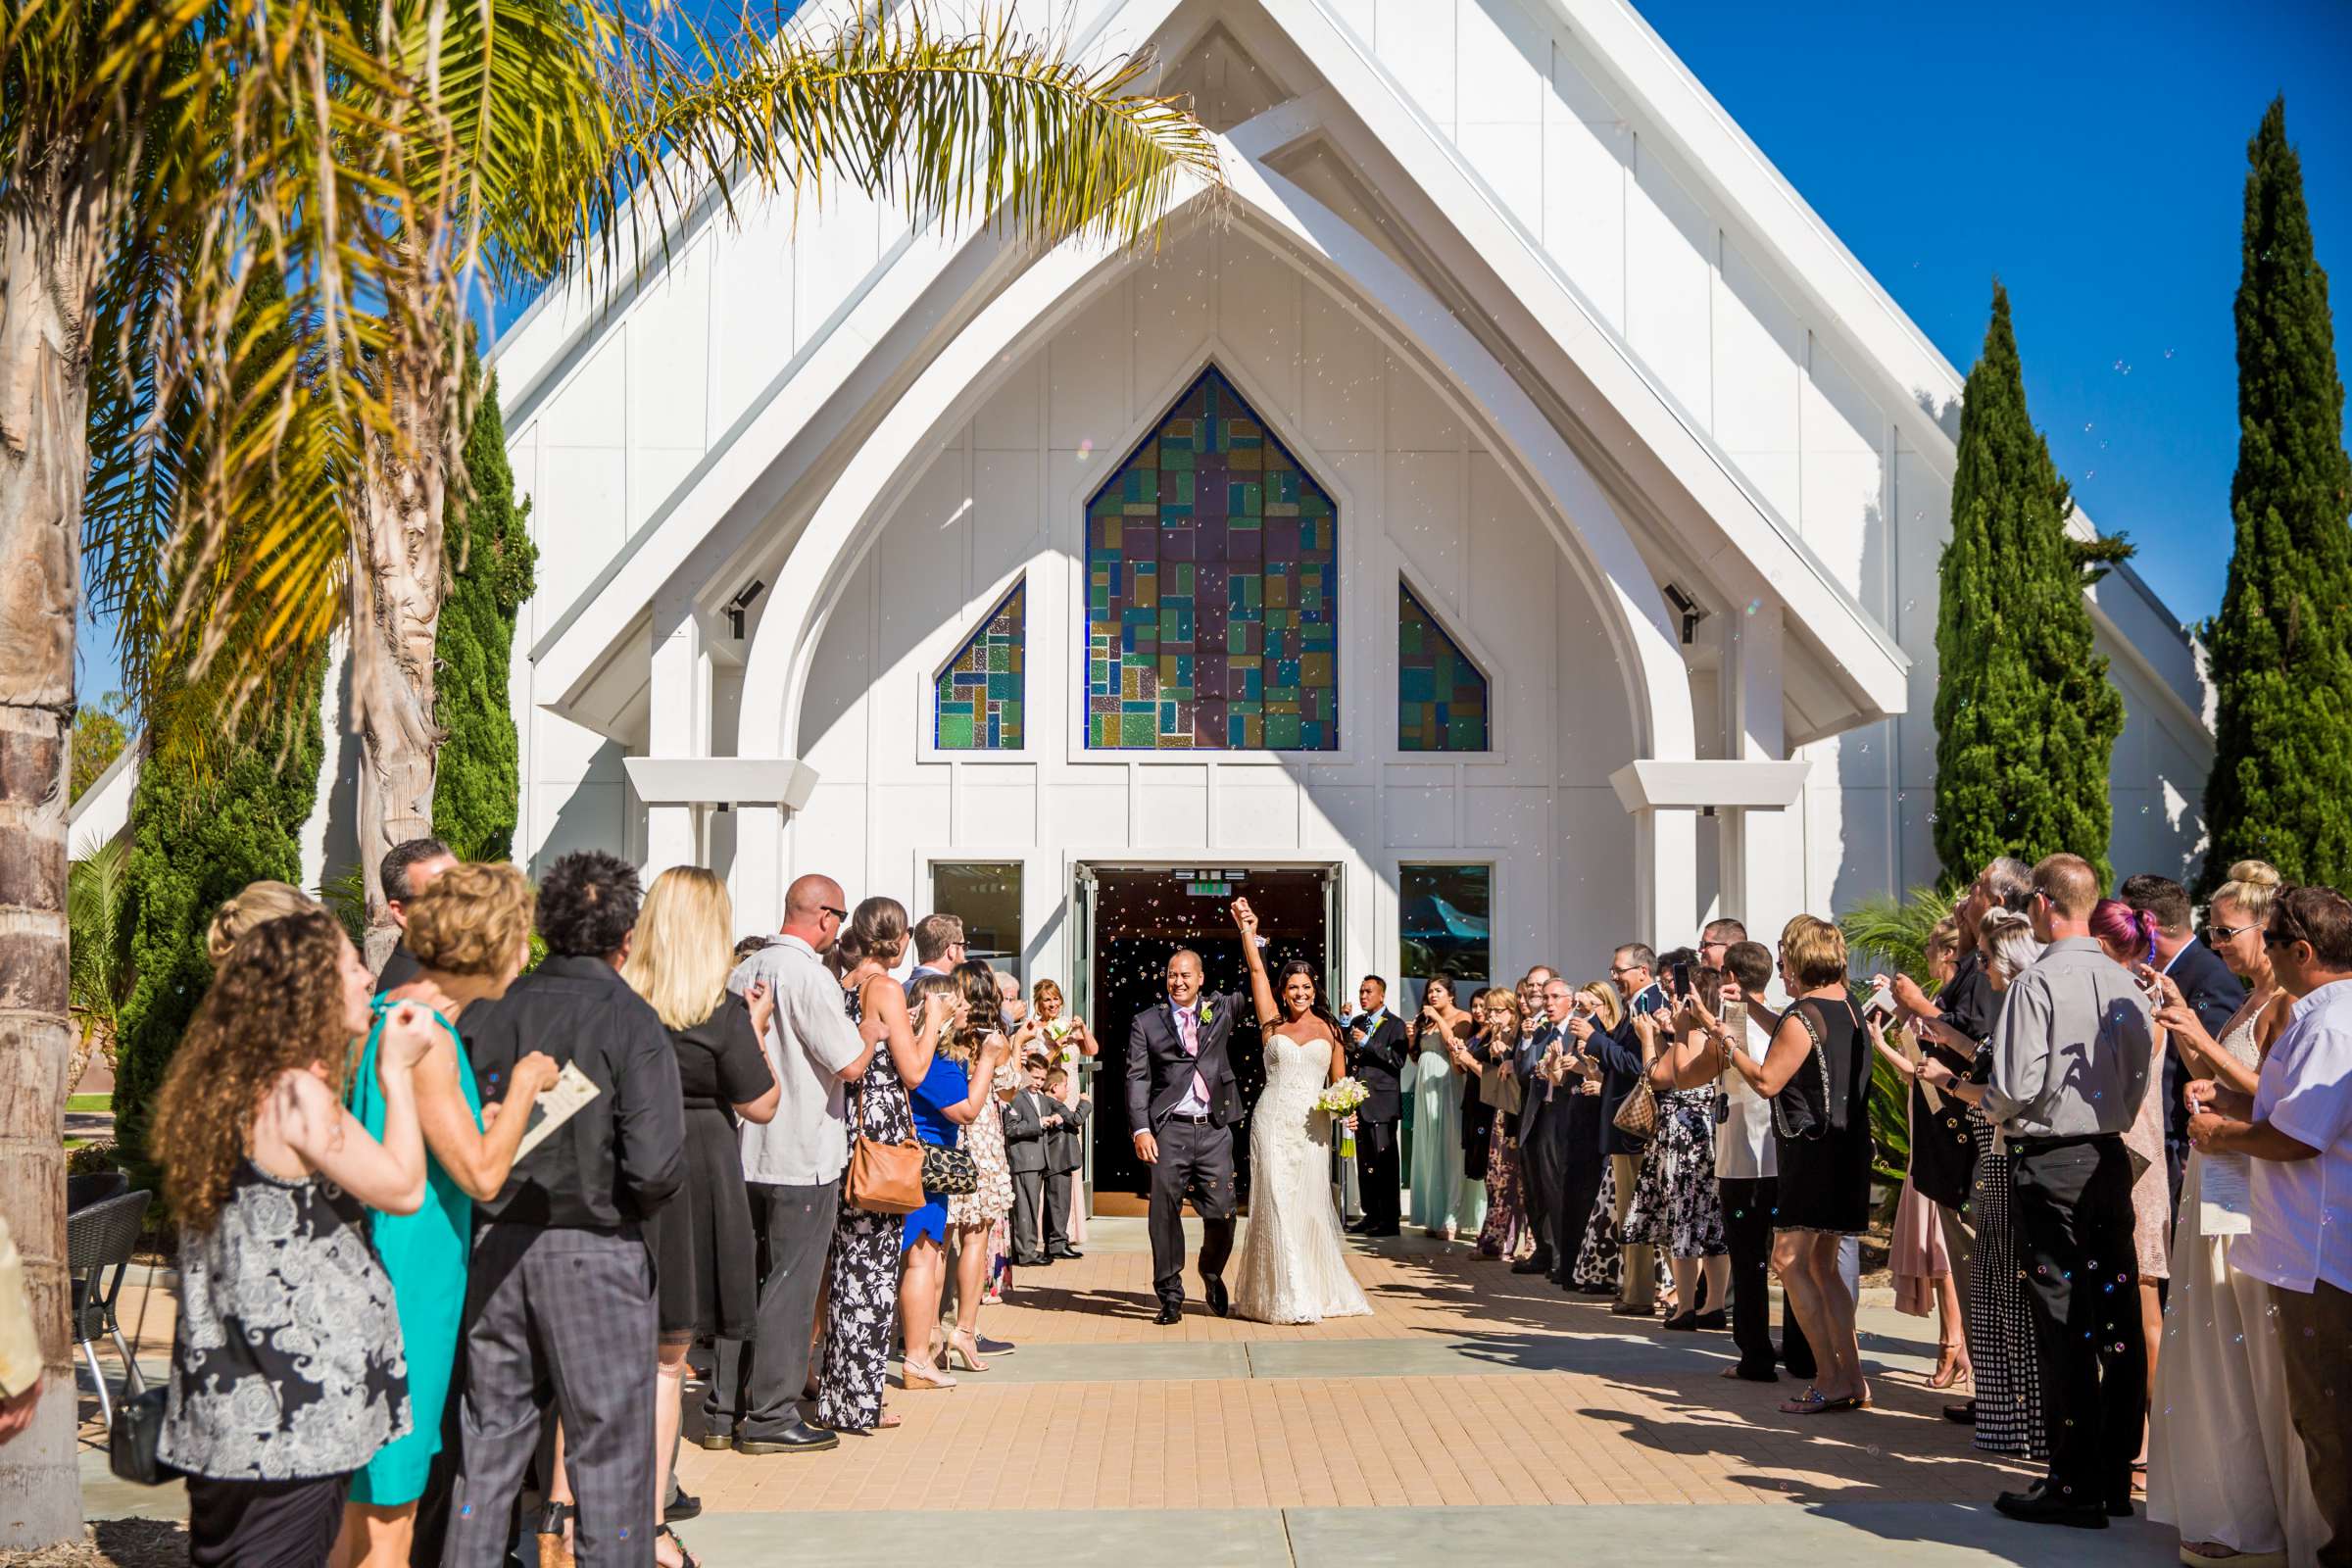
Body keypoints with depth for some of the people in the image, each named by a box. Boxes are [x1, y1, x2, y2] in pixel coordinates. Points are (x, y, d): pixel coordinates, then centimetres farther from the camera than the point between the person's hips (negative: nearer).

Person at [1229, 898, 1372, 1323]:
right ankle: (1283, 1296, 0)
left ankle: (1317, 1290, 13)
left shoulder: (1329, 1030, 9)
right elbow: (1257, 971, 2)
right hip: (1273, 1121, 0)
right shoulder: (1273, 1023, 8)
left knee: (1309, 1204, 2)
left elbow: (1339, 1082, 13)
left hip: (1311, 1125, 1)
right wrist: (1248, 931, -4)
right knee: (1276, 1203, -4)